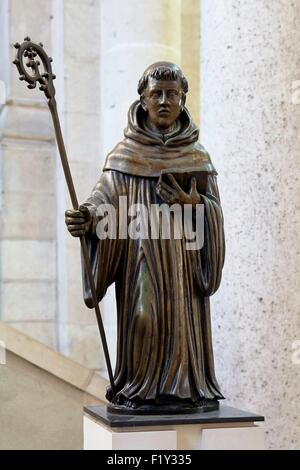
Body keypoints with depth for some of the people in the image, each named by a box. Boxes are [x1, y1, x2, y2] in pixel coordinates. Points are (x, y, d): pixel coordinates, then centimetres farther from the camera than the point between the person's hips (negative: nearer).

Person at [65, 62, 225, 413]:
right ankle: (140, 392, 2)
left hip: (184, 262, 2)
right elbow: (105, 199, -7)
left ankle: (188, 390, 9)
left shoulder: (197, 157, 9)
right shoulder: (124, 155, 3)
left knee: (183, 321, 0)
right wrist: (86, 218, -28)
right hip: (141, 260, -2)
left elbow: (215, 211, 5)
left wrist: (190, 203, -16)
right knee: (144, 319, -6)